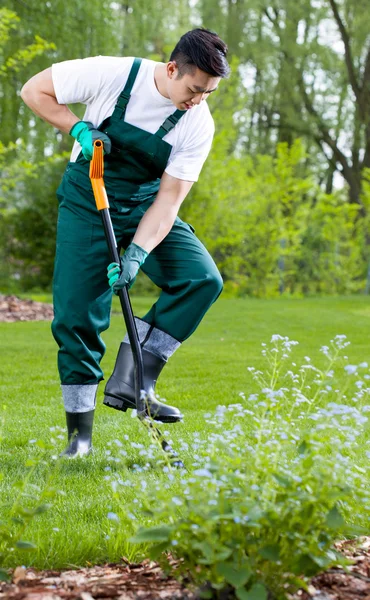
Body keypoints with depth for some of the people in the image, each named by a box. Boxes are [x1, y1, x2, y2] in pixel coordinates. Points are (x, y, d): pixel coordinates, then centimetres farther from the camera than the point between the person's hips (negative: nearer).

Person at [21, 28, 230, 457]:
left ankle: (130, 383, -14)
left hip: (147, 209, 3)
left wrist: (137, 253, -29)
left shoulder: (199, 124, -14)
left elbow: (169, 197, -16)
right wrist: (79, 129, -22)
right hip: (87, 204, -2)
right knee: (75, 313, -8)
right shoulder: (112, 74, -21)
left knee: (203, 279, -19)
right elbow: (34, 90, -9)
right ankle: (80, 432, 8)